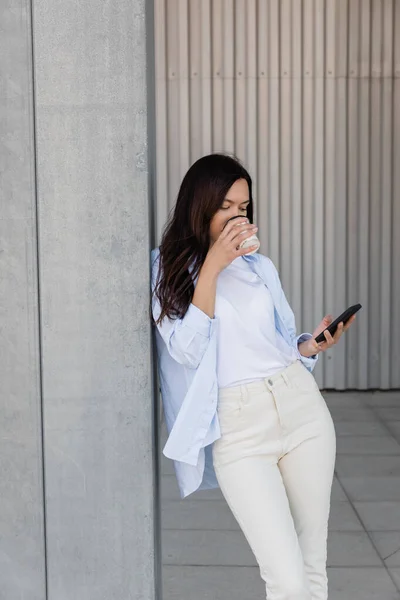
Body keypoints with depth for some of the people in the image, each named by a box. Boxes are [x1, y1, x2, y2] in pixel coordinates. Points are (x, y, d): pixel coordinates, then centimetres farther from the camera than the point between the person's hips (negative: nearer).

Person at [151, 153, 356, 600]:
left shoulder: (261, 266, 14)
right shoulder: (167, 269, 3)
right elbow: (186, 351, -10)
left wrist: (313, 345, -3)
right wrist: (212, 267, -13)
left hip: (302, 408, 5)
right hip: (238, 429, -4)